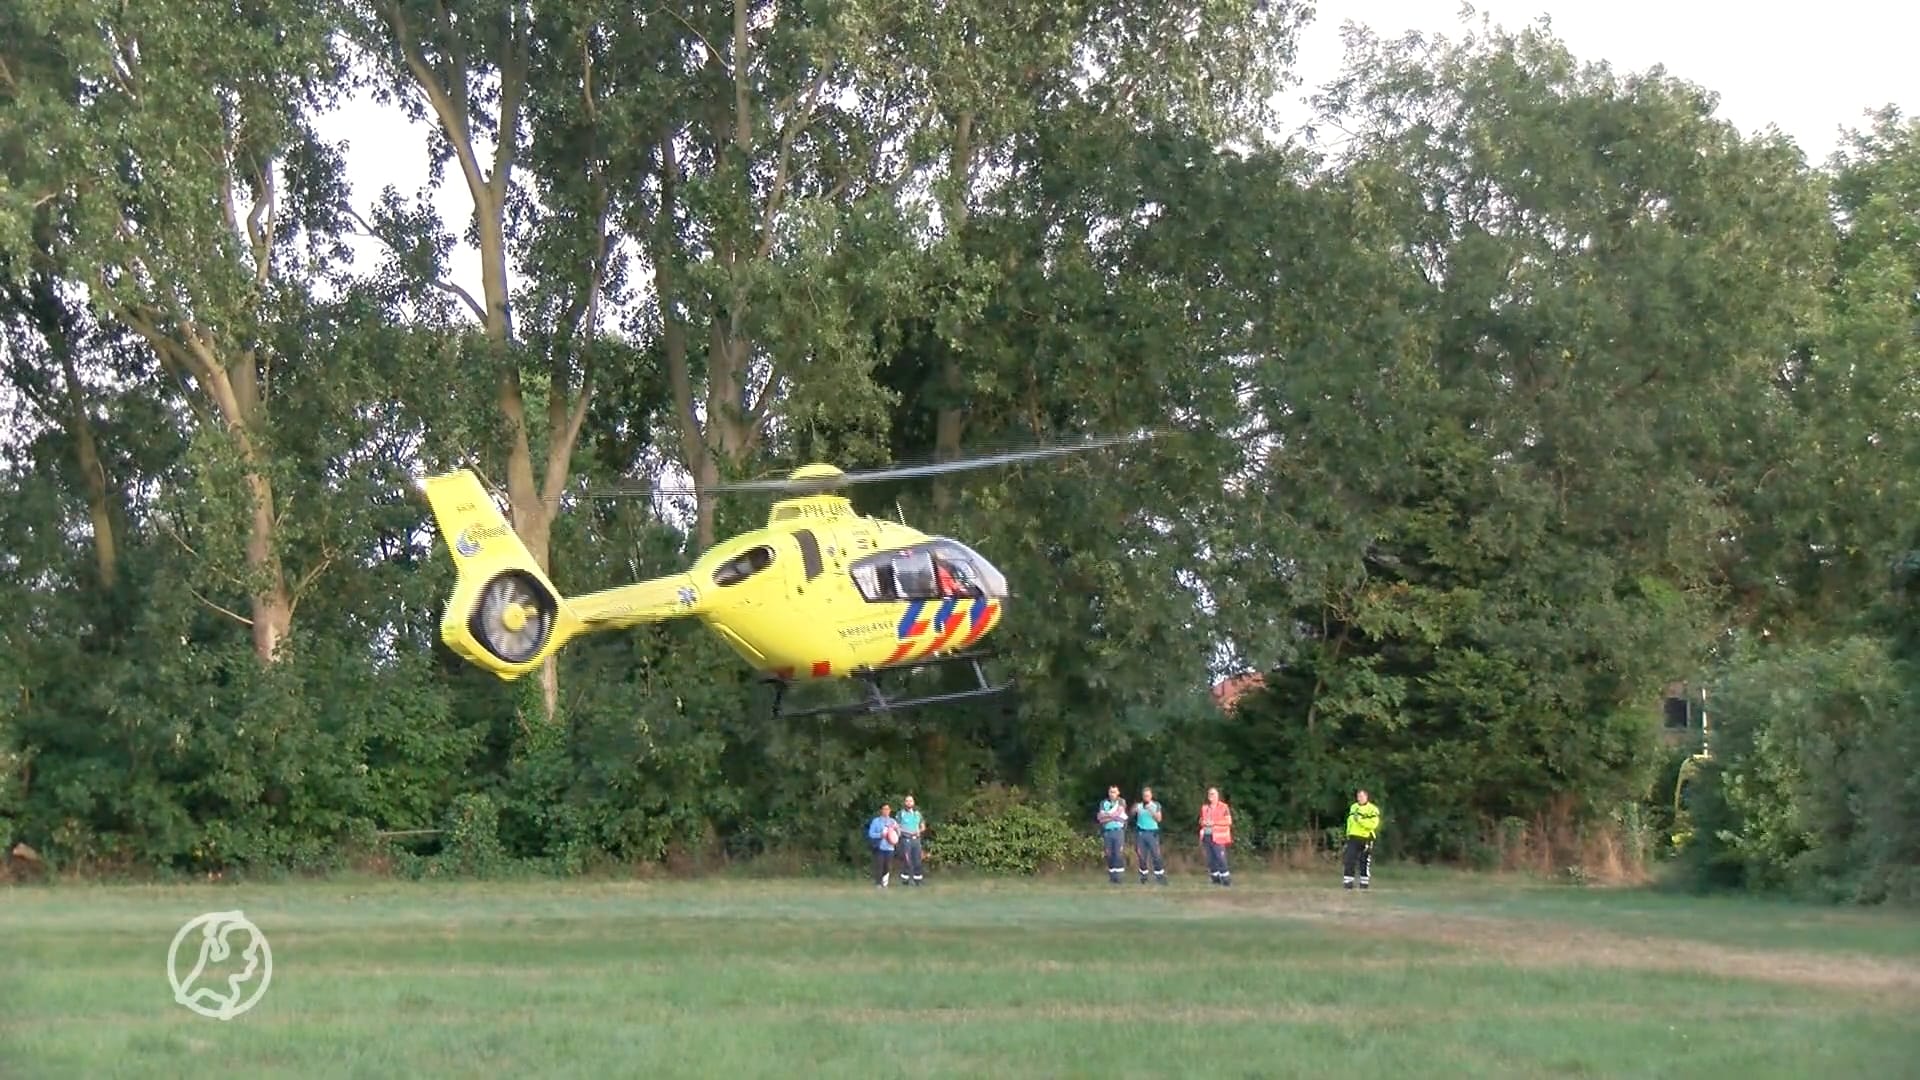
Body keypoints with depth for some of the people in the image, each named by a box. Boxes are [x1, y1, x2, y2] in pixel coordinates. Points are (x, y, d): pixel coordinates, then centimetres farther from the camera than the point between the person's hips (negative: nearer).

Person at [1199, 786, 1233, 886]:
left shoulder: (1224, 807, -2)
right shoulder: (1205, 808, 16)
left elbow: (1228, 821, -7)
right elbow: (1201, 821, 26)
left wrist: (1214, 823, -15)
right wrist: (1203, 823, 1)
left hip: (1218, 837, -6)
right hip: (1206, 836, 6)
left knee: (1221, 858, -12)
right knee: (1211, 859, 4)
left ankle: (1226, 879, -7)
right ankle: (1216, 879, 13)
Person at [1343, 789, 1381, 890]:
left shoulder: (1372, 810, -7)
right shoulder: (1353, 807, 14)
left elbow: (1373, 824, -19)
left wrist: (1360, 820, -24)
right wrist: (1348, 835, 17)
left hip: (1365, 839, -4)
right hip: (1353, 838, 4)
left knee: (1365, 863, 2)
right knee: (1349, 860, -5)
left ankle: (1364, 884, 11)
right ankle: (1347, 883, -2)